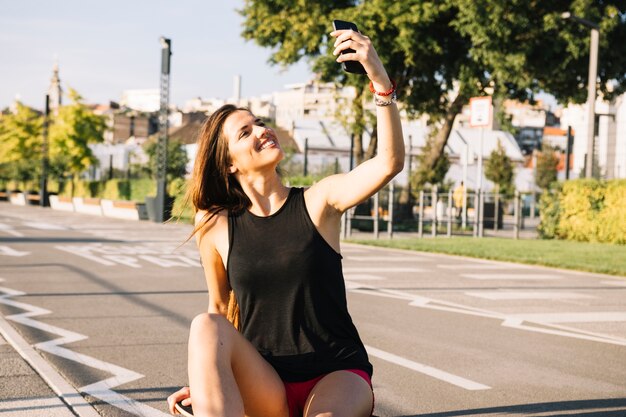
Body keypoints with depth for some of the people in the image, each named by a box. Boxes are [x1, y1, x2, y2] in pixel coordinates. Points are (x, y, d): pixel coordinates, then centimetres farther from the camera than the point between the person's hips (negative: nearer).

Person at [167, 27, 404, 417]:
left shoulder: (318, 202, -3)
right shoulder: (217, 228, 1)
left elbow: (390, 162, -19)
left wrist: (381, 81, -30)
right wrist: (204, 381, 4)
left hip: (338, 376, -2)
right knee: (206, 327, -27)